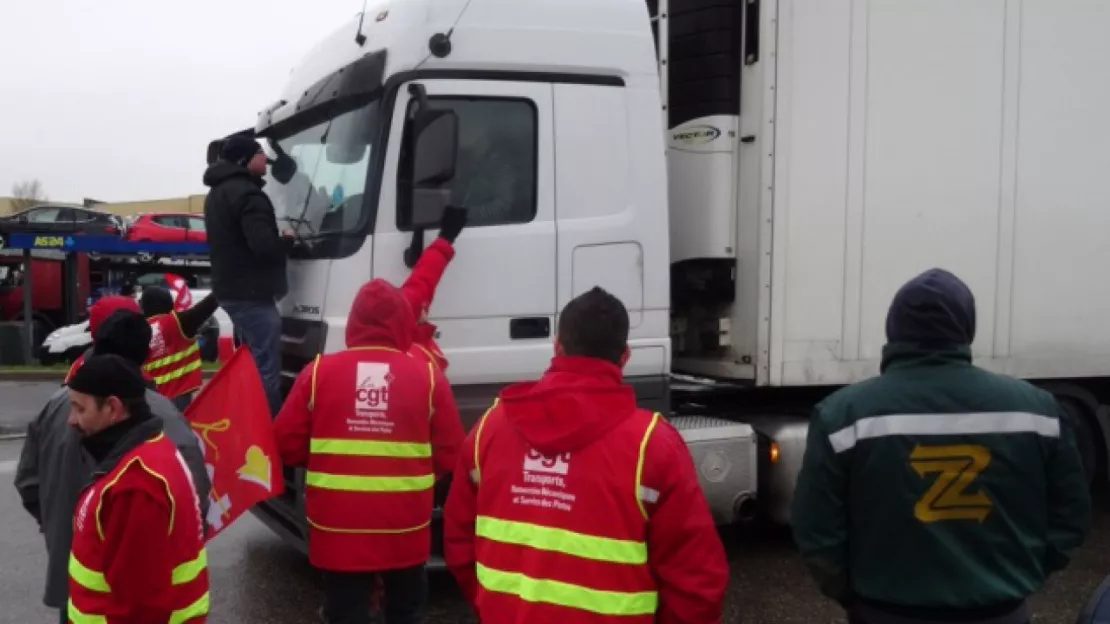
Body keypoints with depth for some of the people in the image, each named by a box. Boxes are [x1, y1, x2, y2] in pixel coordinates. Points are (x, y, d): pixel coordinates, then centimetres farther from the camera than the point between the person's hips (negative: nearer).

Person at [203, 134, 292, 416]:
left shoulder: (216, 193, 18)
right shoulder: (247, 194, -17)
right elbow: (264, 245, -26)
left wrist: (280, 240, 13)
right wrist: (289, 240, -5)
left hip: (230, 289, 10)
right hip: (251, 293, -10)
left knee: (253, 364, 19)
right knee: (266, 370, -9)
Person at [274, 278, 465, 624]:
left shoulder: (318, 372, -4)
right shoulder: (429, 377, -4)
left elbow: (286, 447, -1)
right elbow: (449, 457, -3)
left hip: (338, 530, 0)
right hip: (405, 530, 0)